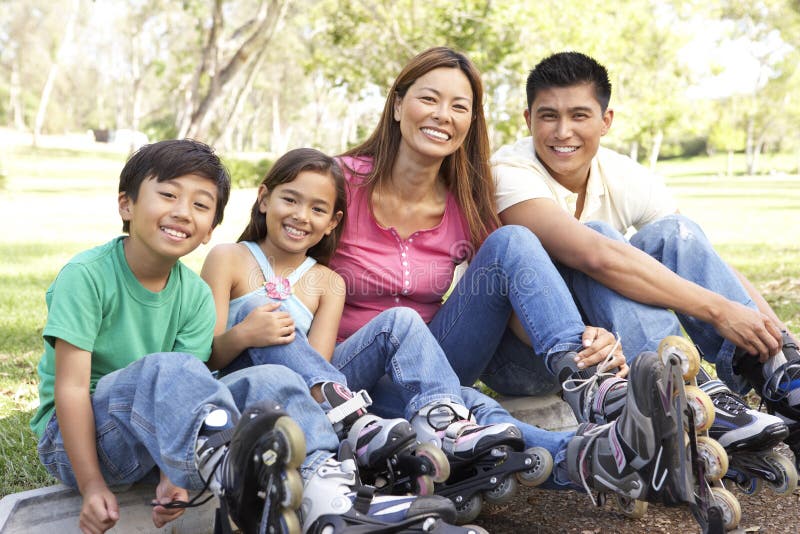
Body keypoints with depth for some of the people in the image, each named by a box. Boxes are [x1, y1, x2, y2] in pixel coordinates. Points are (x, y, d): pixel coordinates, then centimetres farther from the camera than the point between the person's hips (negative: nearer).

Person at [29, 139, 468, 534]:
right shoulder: (86, 276, -14)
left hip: (152, 438, 5)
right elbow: (70, 386, -19)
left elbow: (184, 393, -7)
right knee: (168, 370, -35)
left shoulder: (195, 294, 1)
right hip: (72, 438, -5)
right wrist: (92, 487, -24)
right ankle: (238, 485, -59)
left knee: (272, 381, -16)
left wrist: (173, 477, -22)